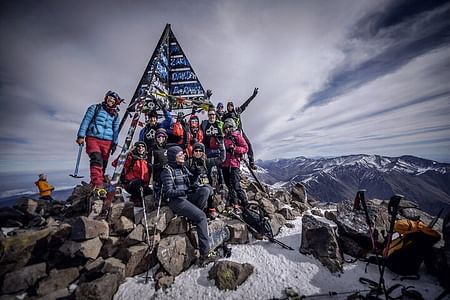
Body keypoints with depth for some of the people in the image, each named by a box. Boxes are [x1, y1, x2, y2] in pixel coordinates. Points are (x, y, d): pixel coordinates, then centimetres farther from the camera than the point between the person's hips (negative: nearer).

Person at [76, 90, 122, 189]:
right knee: (96, 160, -24)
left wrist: (114, 143, 7)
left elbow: (116, 130, 15)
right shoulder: (95, 108, 11)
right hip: (93, 138, -3)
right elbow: (86, 121, 5)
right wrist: (81, 135, -4)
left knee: (103, 164, 1)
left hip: (107, 142, 3)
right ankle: (97, 184, -31)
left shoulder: (115, 115, 17)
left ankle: (95, 184, 11)